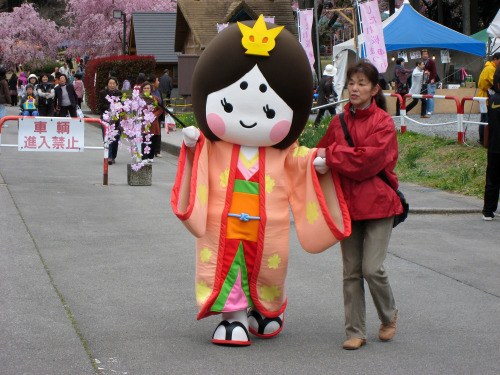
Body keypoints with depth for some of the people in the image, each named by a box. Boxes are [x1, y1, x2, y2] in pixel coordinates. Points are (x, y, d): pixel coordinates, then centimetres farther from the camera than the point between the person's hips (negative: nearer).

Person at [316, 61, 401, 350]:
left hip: (378, 203, -4)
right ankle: (355, 331, 13)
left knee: (373, 268, -9)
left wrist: (330, 155, -15)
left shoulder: (384, 122, -6)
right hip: (347, 202, 5)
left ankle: (389, 315, 18)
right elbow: (322, 152, 16)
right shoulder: (339, 122, 9)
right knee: (351, 271, 6)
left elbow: (369, 158, -18)